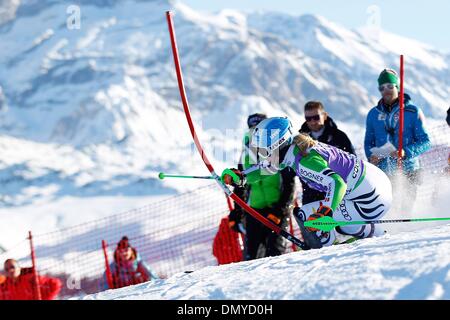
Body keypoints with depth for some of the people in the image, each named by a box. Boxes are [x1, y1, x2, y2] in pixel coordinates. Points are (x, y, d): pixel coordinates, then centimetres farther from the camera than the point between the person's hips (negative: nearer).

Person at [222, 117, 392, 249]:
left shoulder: (305, 162, -24)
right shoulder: (293, 146, 3)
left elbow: (337, 183, -35)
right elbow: (268, 166, 21)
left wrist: (323, 213, -46)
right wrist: (241, 176, 10)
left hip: (370, 201, -9)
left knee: (304, 215, -10)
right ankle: (377, 234, 32)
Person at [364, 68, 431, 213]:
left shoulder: (413, 111, 1)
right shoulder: (374, 114, 13)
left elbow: (425, 142, -2)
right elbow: (368, 141, 21)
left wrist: (406, 152, -19)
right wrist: (371, 156, -2)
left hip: (408, 170, -2)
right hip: (382, 172, 2)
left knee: (405, 209, -5)